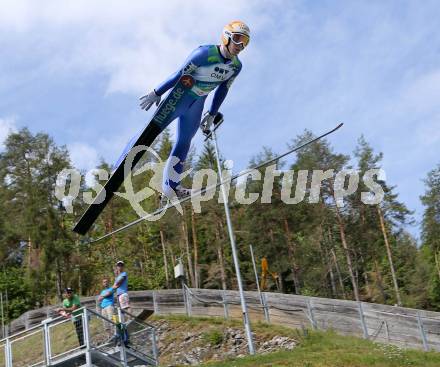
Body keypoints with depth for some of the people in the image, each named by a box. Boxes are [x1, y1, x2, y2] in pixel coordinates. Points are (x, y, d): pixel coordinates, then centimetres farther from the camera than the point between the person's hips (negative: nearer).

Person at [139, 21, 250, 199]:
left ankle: (171, 185, 11)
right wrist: (157, 93, -13)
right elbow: (180, 73, -18)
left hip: (197, 104, 6)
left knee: (184, 143, 7)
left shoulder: (236, 66, -2)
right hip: (180, 96, -6)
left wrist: (211, 115, 12)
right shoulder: (205, 54, -23)